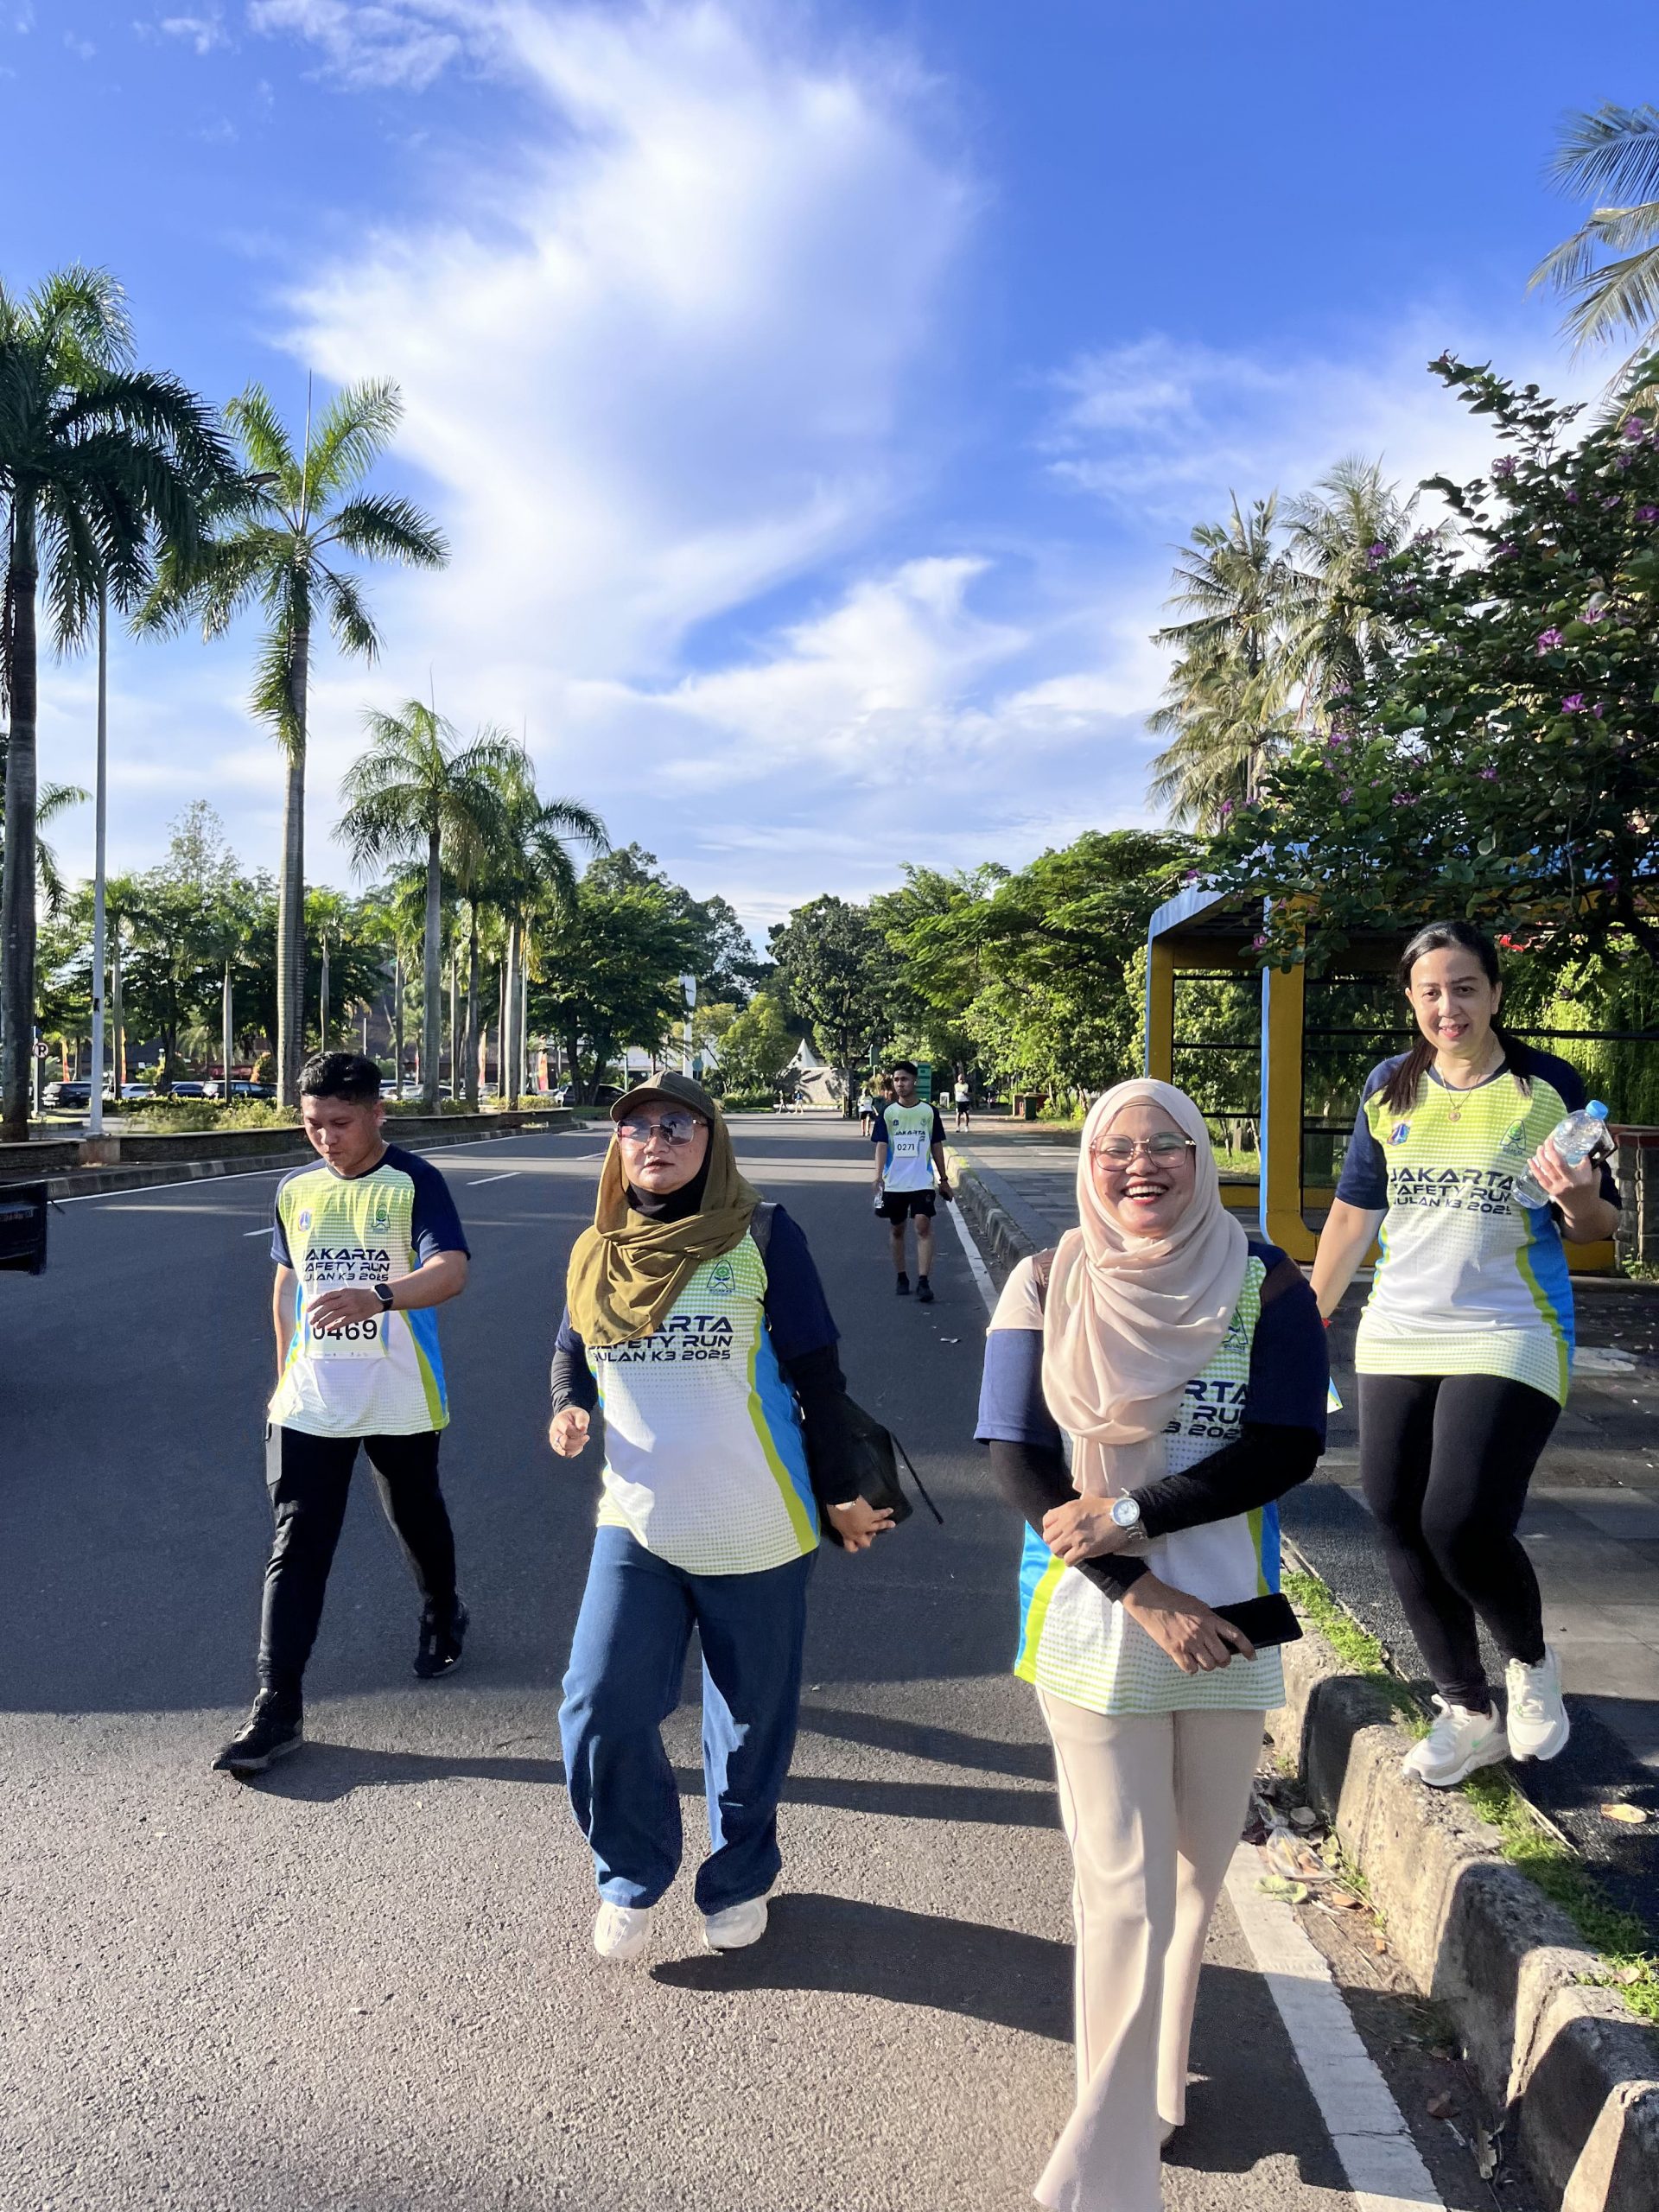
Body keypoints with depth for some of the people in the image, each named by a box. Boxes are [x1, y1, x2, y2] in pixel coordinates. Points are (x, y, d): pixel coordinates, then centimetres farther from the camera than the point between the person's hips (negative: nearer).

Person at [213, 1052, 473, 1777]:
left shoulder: (413, 1182, -12)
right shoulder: (294, 1191, 5)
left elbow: (451, 1271, -27)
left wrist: (376, 1297, -44)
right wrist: (284, 1375, 18)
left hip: (400, 1401, -3)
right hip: (311, 1402, 3)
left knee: (416, 1520, 17)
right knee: (295, 1546, -1)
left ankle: (442, 1616, 46)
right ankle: (278, 1706, 2)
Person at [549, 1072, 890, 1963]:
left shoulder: (761, 1238, -9)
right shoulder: (595, 1253, 3)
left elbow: (816, 1374, -4)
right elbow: (572, 1350, 17)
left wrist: (842, 1493, 0)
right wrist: (568, 1406, -5)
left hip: (757, 1530, -2)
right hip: (635, 1524, 3)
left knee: (751, 1720, 12)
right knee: (600, 1712, -4)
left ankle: (740, 1879, 38)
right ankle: (631, 1877, 24)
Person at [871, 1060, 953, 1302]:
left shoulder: (929, 1112, 2)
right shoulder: (887, 1112, 1)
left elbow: (937, 1146, 10)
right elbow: (881, 1145, -4)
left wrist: (944, 1180, 12)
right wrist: (878, 1176, -19)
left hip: (923, 1182, -1)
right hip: (894, 1182, 1)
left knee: (923, 1227, -14)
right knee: (897, 1230, 11)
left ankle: (923, 1281, -15)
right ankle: (901, 1278, 25)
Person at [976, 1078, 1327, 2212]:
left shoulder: (1263, 1282, -3)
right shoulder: (1048, 1288, -3)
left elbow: (1288, 1448, -11)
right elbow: (1018, 1463, -7)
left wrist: (1131, 1515, -19)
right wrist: (1146, 1598, -15)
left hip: (1230, 1621, 2)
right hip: (1095, 1621, -2)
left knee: (1197, 1874, 16)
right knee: (1127, 1892, -1)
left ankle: (1152, 2080, 40)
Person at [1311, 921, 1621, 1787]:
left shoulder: (1549, 1086, -3)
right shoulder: (1390, 1088, 5)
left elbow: (1596, 1227, 2)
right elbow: (1355, 1211, 12)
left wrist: (1579, 1200, -22)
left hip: (1508, 1340, -4)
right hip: (1396, 1339, 4)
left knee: (1464, 1526, -14)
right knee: (1401, 1527, 4)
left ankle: (1532, 1663, 19)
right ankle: (1469, 1713, 24)